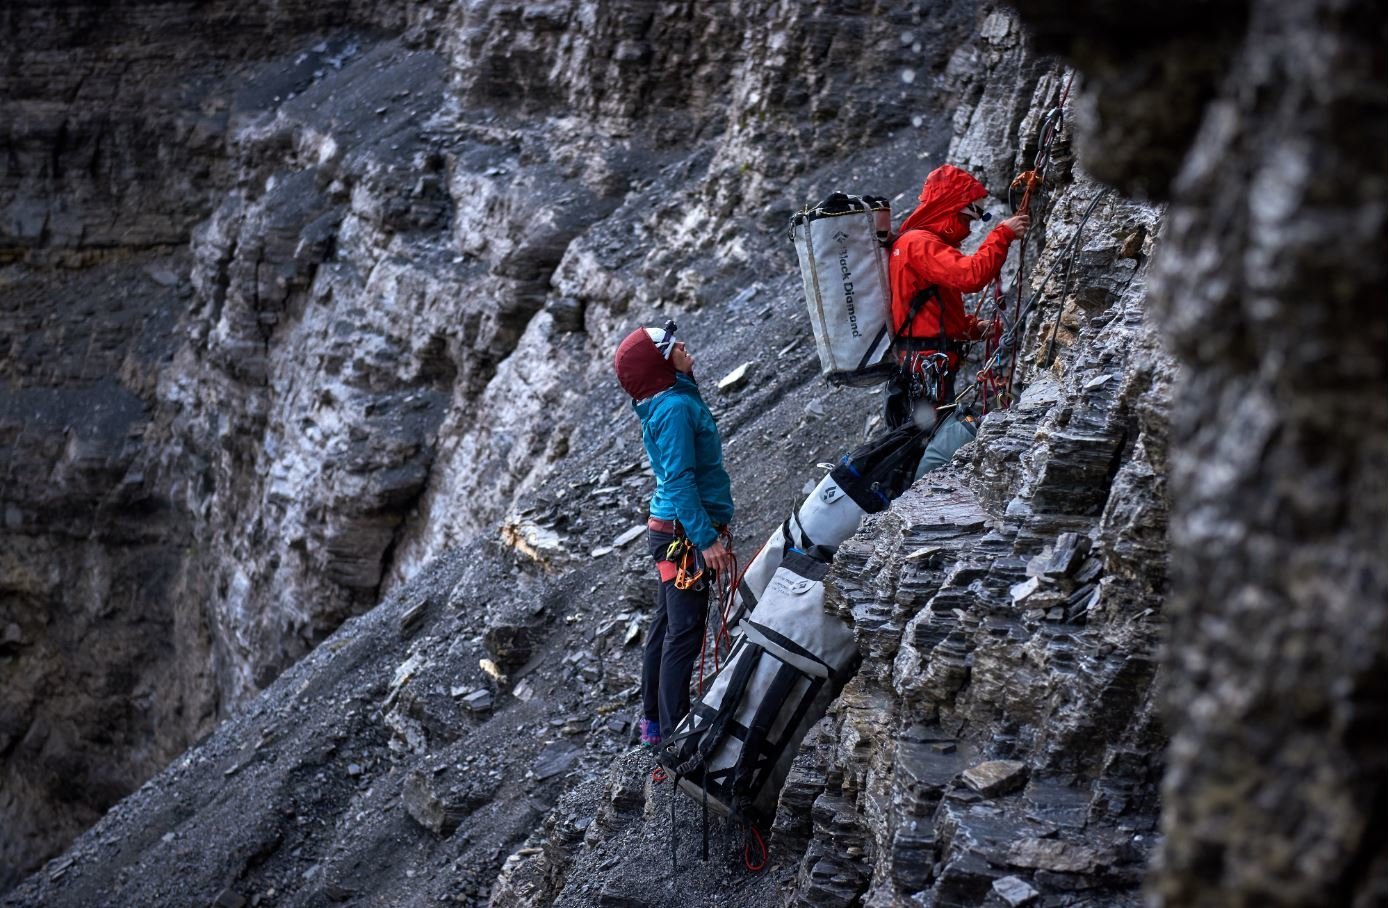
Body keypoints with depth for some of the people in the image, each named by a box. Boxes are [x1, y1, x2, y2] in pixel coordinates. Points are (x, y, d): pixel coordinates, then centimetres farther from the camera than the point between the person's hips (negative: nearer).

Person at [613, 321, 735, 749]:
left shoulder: (674, 400, 11)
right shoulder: (675, 407, -19)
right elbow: (679, 481, -23)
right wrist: (707, 538, -23)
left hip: (671, 530, 10)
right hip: (687, 534, -10)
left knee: (667, 627, 16)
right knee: (685, 634, -7)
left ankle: (655, 723, 26)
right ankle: (674, 737, -5)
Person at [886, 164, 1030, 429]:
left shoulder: (919, 242, 23)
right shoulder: (920, 243, -12)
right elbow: (971, 275, -27)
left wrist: (972, 326, 9)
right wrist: (1003, 234, -19)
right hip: (927, 367, -11)